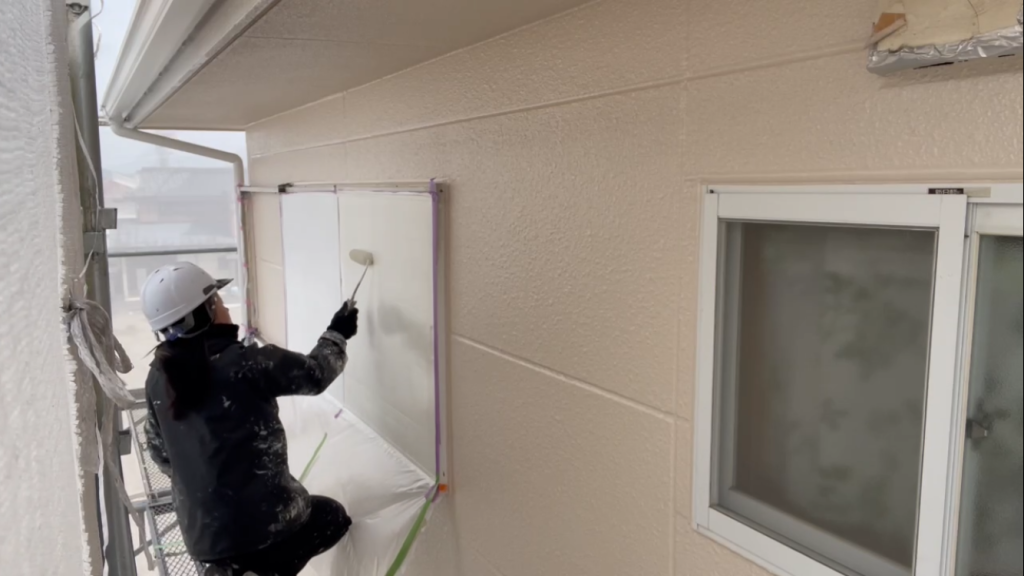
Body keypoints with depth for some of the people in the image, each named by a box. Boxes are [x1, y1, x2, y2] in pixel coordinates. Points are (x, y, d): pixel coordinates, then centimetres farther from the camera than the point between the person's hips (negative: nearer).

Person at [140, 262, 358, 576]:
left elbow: (161, 453, 11)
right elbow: (314, 375, -6)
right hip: (265, 517, -7)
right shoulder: (245, 362, -18)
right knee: (332, 516, 22)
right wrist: (337, 334, 12)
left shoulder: (158, 377, 1)